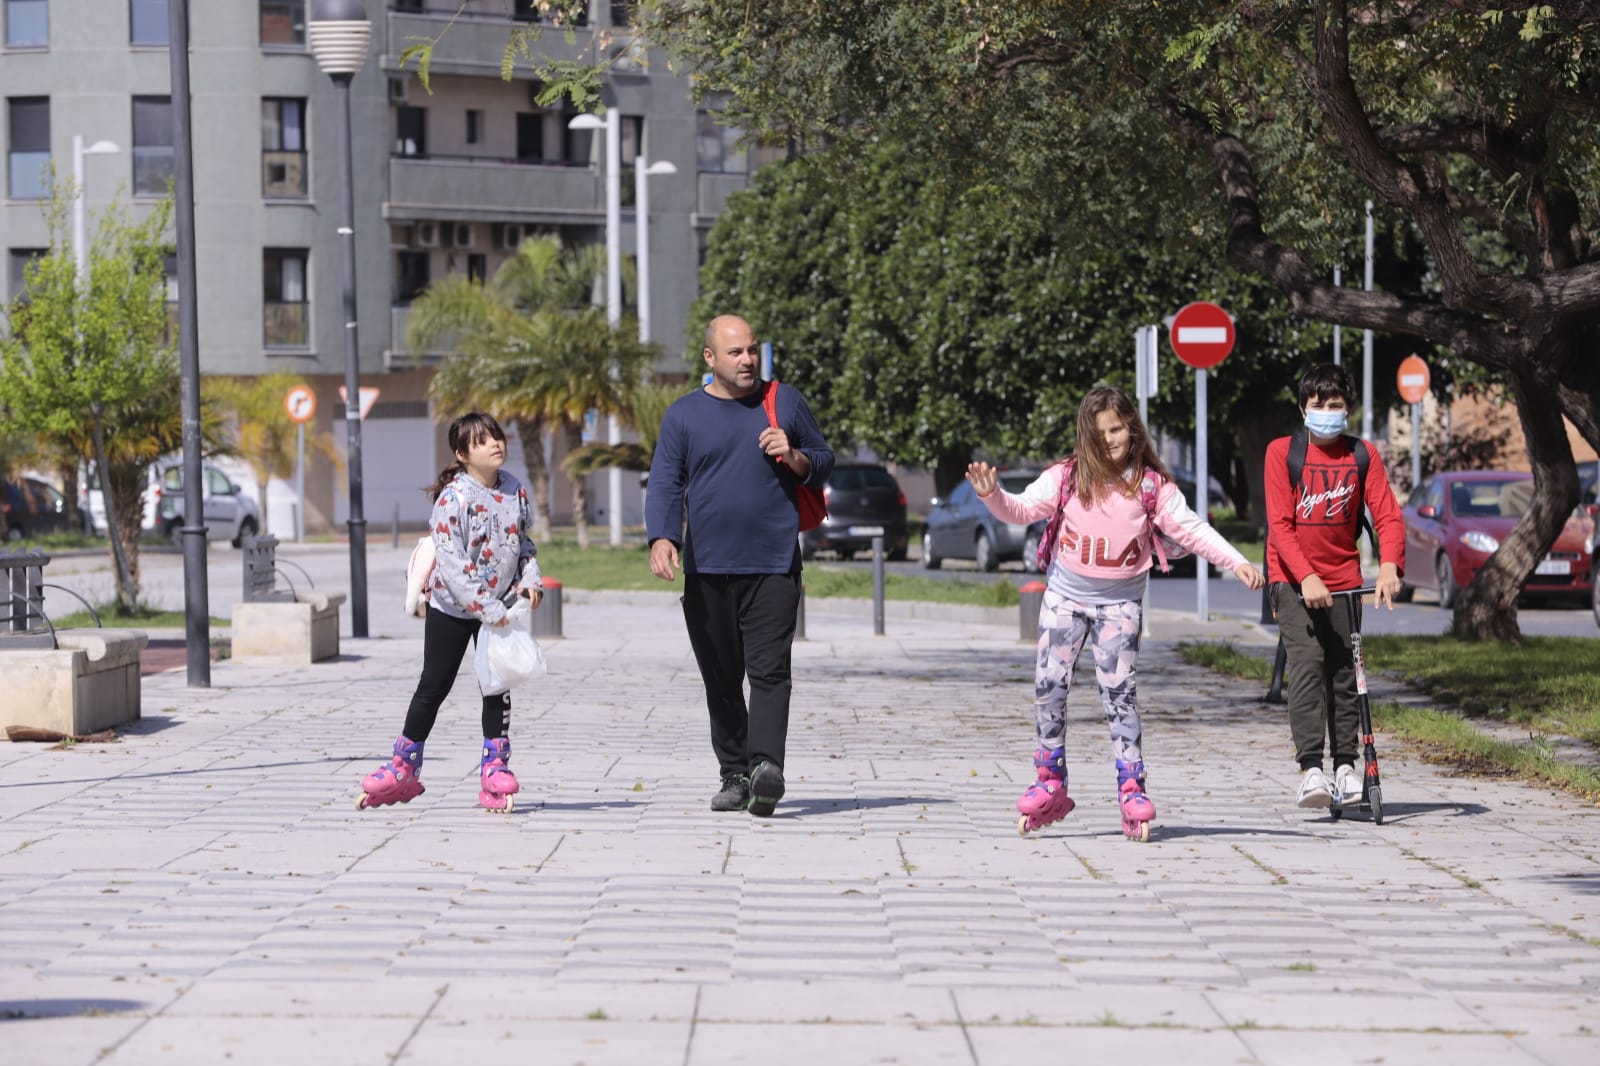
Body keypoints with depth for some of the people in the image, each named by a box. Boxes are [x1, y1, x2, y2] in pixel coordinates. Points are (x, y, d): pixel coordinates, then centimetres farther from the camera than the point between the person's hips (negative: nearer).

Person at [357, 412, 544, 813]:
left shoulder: (514, 490, -2)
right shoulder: (453, 497, -21)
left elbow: (524, 542, 12)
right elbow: (451, 562, -26)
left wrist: (530, 580, -6)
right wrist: (486, 608, -28)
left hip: (499, 606, 4)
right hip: (452, 605, -4)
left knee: (497, 686, 3)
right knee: (433, 686, 5)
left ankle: (495, 767, 12)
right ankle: (403, 767, 18)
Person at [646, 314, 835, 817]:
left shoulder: (785, 402, 10)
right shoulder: (683, 415, 7)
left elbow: (825, 461, 17)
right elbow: (665, 485, 2)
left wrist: (794, 457, -6)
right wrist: (662, 539, -16)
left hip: (773, 567, -1)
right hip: (706, 571, 1)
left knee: (768, 670, -14)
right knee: (721, 680, 5)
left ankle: (766, 766, -26)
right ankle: (734, 776, 13)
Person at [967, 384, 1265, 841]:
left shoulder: (1152, 484, -6)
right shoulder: (1067, 476, -5)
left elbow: (1191, 529, -6)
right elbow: (1023, 509, -8)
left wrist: (1237, 563, -16)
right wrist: (993, 495, -29)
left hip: (1119, 602, -1)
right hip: (1065, 596, 1)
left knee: (1119, 692, -6)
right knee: (1049, 687, -1)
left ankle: (1132, 790, -2)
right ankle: (1050, 783, 10)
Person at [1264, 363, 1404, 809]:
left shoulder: (1363, 455, 2)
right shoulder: (1282, 452, -5)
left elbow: (1387, 515, -5)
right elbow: (1279, 523, -12)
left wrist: (1389, 566, -24)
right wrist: (1306, 577, -25)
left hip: (1343, 577, 3)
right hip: (1293, 578, -3)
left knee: (1344, 671, 3)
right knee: (1306, 662, -17)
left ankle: (1345, 765, 14)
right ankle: (1310, 769, -23)